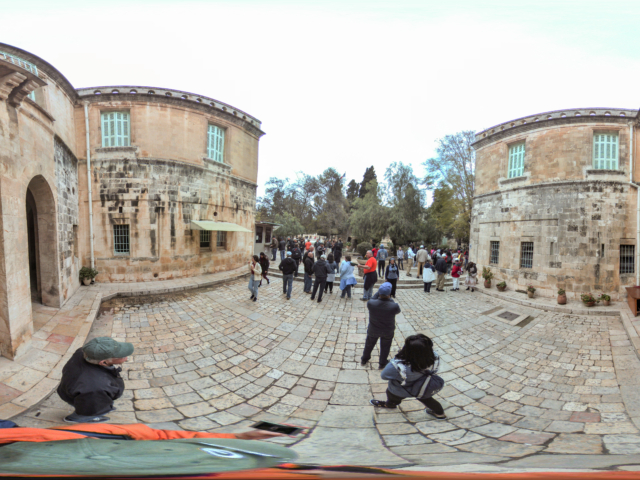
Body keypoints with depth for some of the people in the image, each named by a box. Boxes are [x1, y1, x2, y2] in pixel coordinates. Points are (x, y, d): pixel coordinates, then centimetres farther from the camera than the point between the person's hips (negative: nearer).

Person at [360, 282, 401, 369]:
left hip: (373, 330, 2)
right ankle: (382, 363, 46)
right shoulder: (394, 306, -34)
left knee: (369, 344, 28)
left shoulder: (370, 303, -31)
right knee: (385, 347, 26)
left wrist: (379, 293, -10)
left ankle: (364, 359, 50)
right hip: (388, 332, -1)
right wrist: (389, 298, -8)